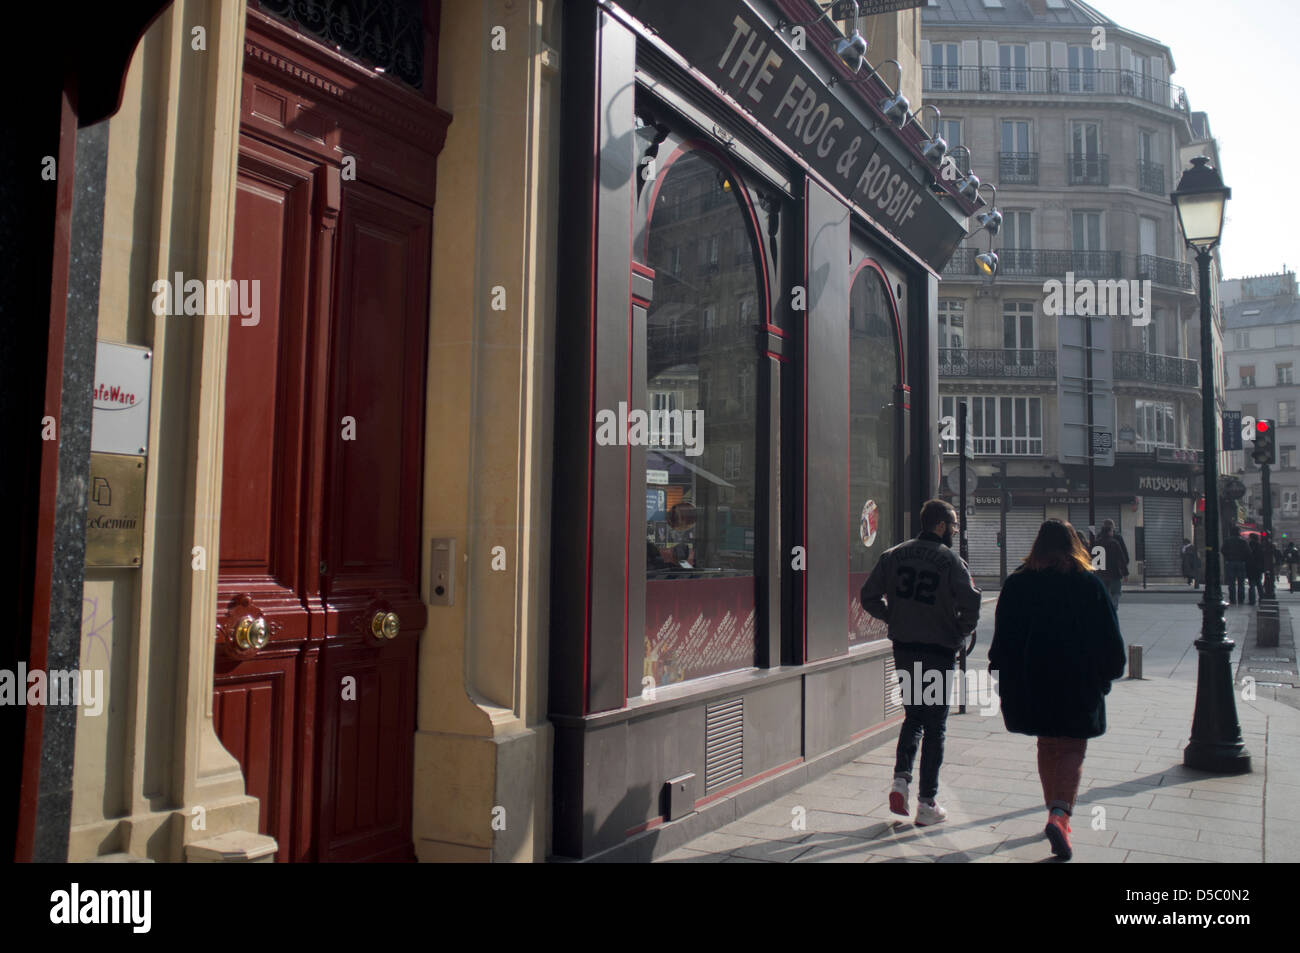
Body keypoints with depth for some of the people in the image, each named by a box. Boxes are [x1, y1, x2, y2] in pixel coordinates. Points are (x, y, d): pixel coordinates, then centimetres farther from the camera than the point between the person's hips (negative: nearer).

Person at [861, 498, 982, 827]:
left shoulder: (894, 555, 3)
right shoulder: (951, 560, -11)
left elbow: (868, 596, 2)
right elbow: (971, 605, -21)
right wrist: (960, 634, -4)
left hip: (903, 649, 4)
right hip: (938, 652, -4)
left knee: (913, 717, 20)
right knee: (935, 727, 6)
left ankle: (900, 779, 4)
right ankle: (927, 804, 10)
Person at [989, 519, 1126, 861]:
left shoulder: (1016, 583, 0)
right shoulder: (1090, 583, -4)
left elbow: (1003, 636, 2)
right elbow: (1110, 636, 1)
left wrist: (1001, 673, 9)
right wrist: (1109, 673, 13)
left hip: (1031, 680, 2)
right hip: (1078, 681, -2)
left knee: (1047, 746, 17)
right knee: (1072, 750, 2)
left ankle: (1056, 816, 23)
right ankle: (1060, 814, -17)